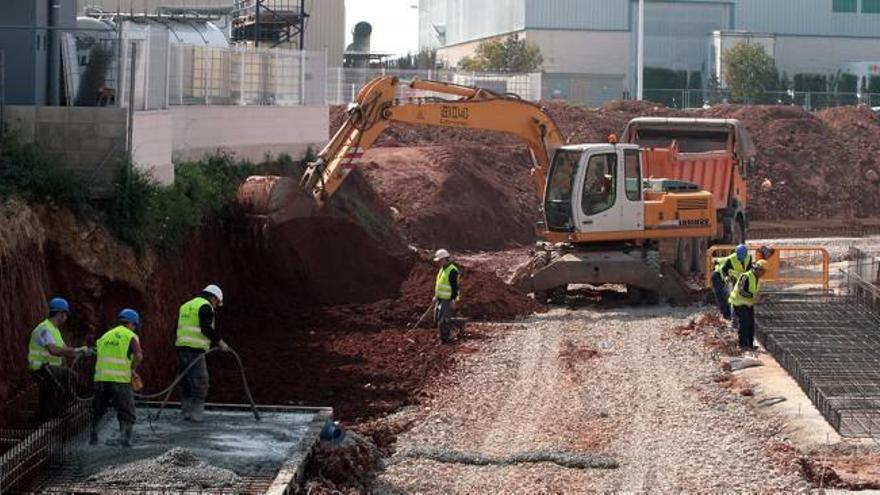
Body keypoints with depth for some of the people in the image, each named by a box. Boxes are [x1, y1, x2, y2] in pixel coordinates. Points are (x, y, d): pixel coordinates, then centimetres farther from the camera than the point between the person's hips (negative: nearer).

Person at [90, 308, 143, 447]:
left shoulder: (105, 336, 20)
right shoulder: (131, 336, 2)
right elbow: (138, 356, -14)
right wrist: (133, 370, 4)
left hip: (100, 378, 4)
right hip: (120, 379, -4)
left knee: (98, 410, 22)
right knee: (127, 413, 3)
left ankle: (93, 436, 22)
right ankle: (125, 436, -15)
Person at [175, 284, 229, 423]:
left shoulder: (186, 306, 24)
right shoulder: (205, 307, -4)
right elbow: (207, 328, -16)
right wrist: (219, 341, -8)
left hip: (181, 346, 9)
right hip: (195, 349, -9)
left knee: (186, 381, 13)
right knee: (200, 382, -6)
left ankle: (186, 411, 15)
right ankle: (196, 414, -9)